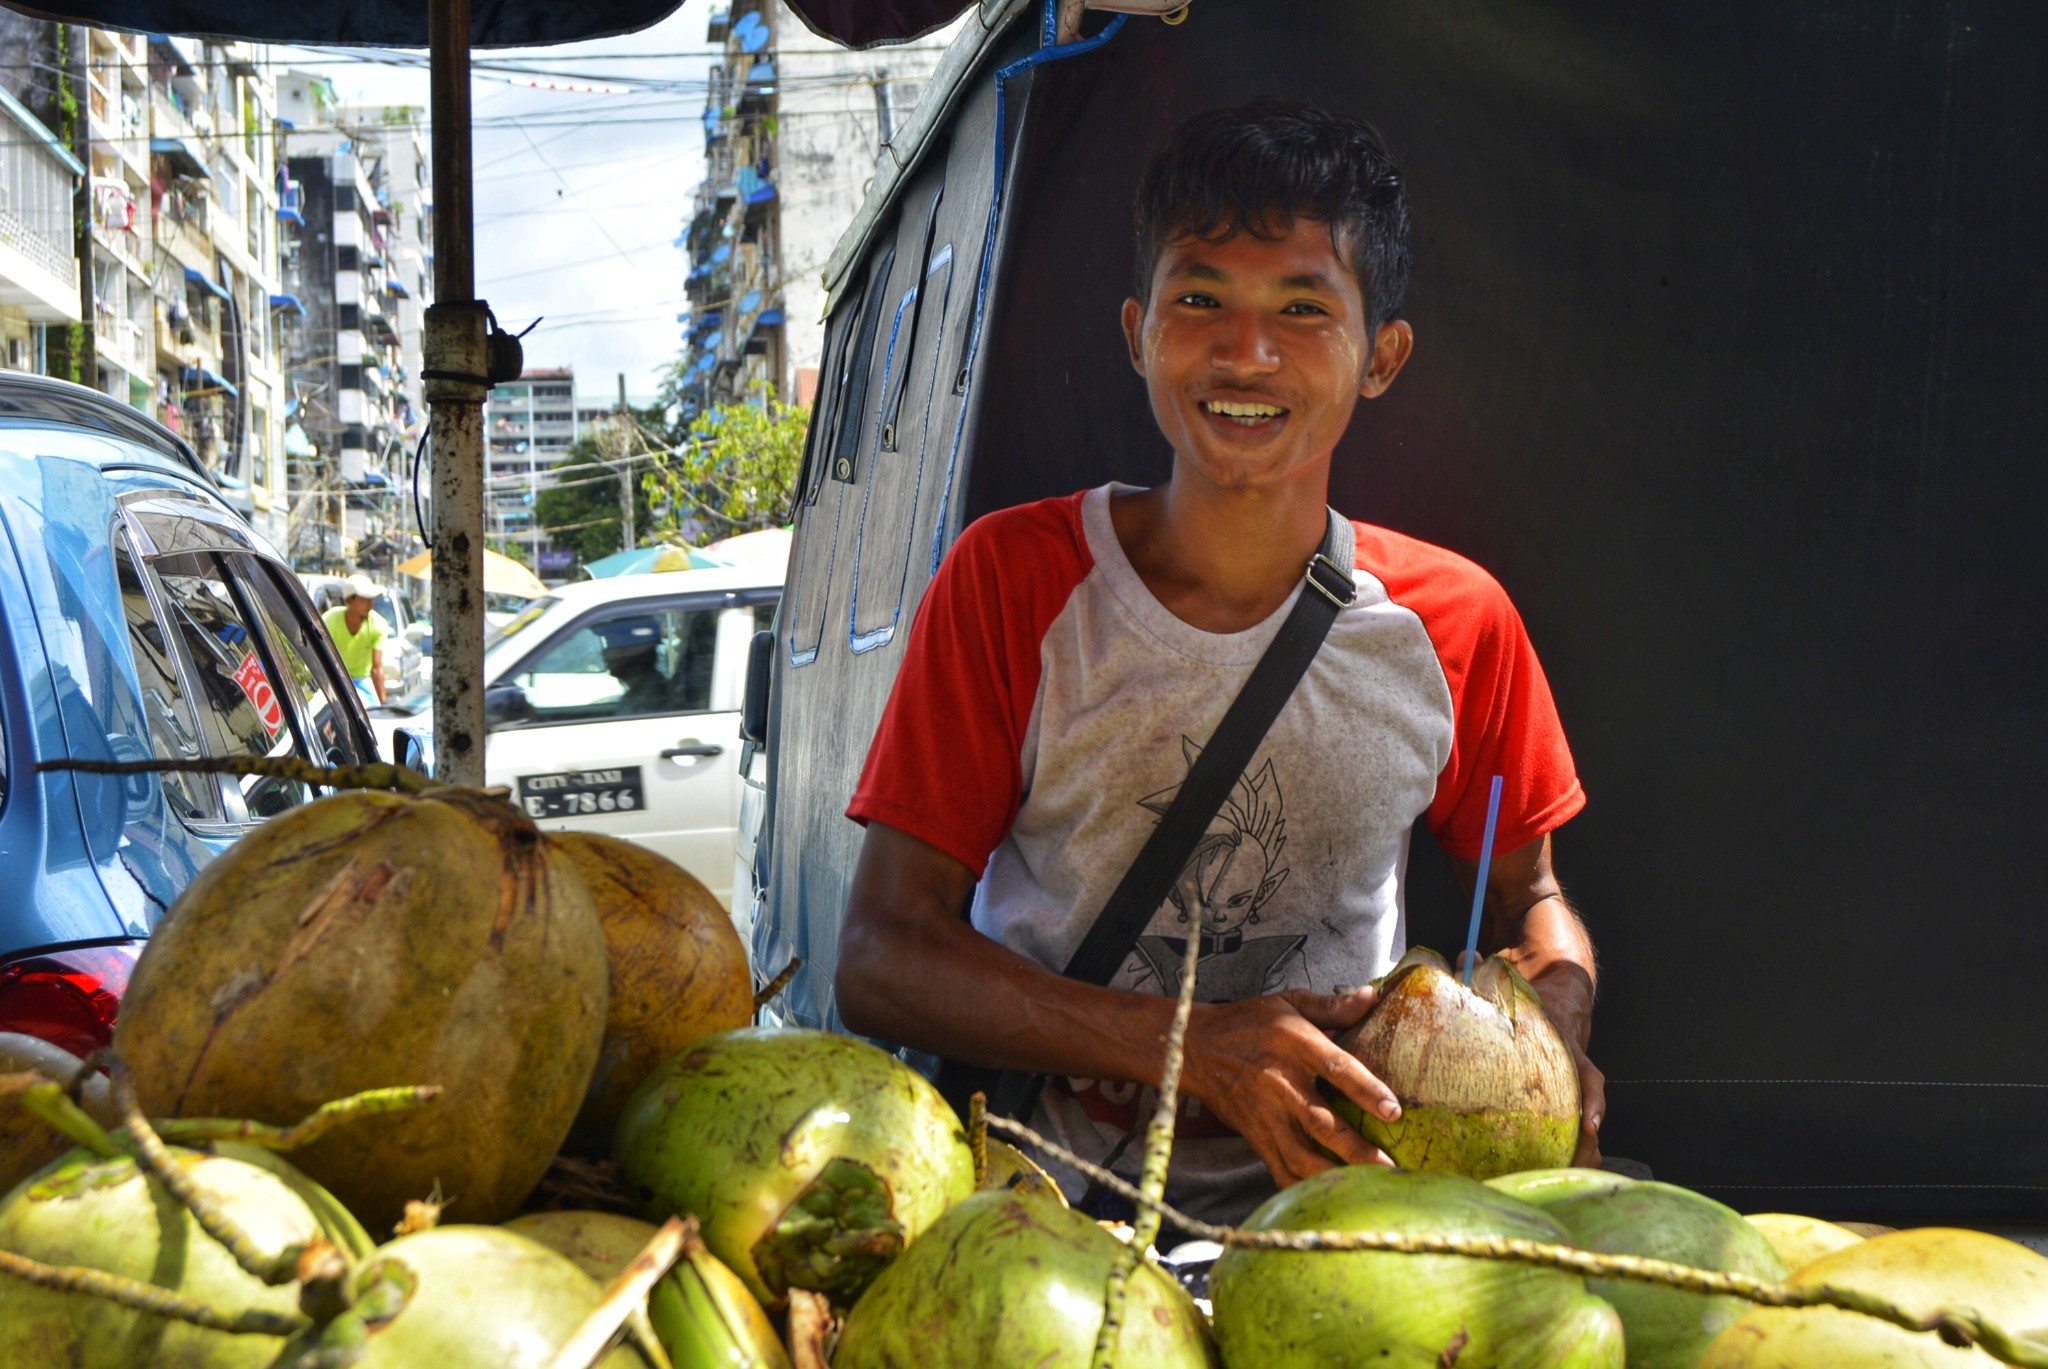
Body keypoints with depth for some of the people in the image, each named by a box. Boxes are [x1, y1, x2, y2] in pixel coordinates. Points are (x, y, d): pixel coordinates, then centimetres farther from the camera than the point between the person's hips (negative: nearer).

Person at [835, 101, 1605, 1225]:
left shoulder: (1456, 621, 2)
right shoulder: (1014, 576, -5)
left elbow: (1531, 901, 17)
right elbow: (880, 958, -8)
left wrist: (1554, 1026, -8)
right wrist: (1194, 1048, -22)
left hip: (1335, 1206, 3)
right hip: (1055, 1207, -3)